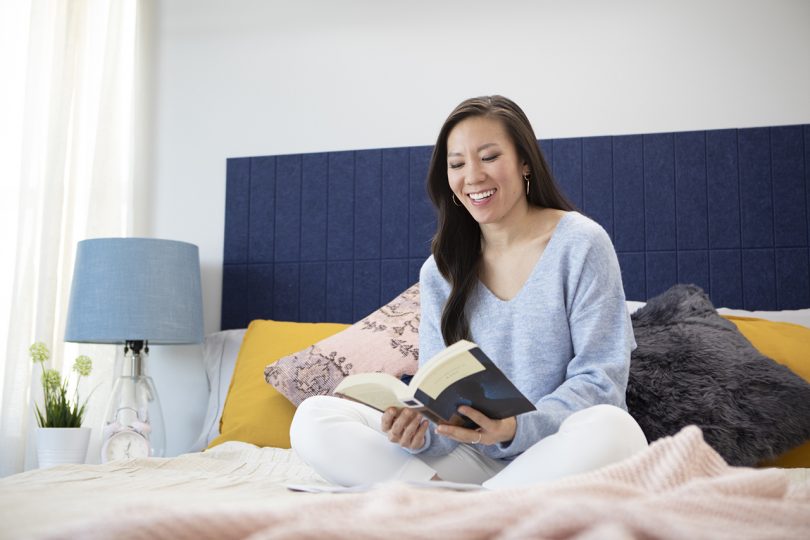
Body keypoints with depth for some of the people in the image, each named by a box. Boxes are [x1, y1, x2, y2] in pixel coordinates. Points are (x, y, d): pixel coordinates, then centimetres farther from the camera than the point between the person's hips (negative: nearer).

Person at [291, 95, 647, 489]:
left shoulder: (580, 243, -4)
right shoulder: (439, 272, 8)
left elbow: (600, 378, -8)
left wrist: (518, 428, -26)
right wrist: (422, 430, -21)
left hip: (560, 457, -3)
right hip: (477, 458, 3)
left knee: (612, 428, -39)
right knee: (313, 419, -12)